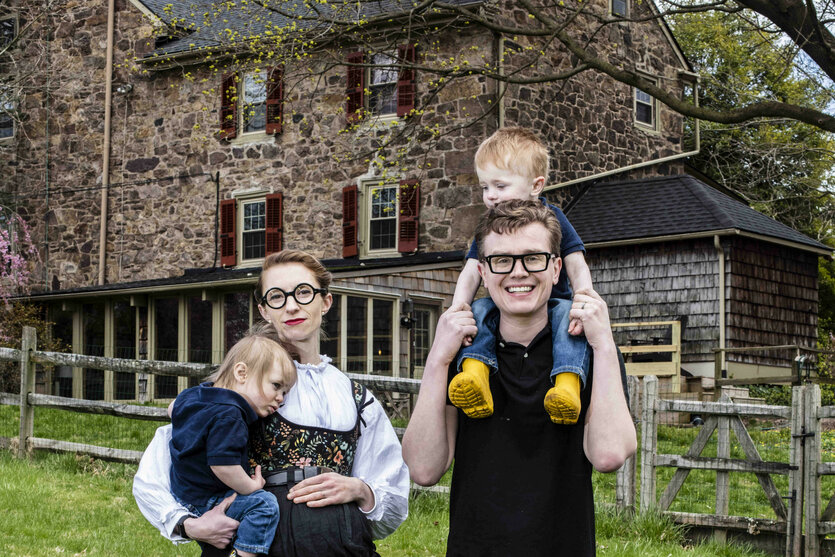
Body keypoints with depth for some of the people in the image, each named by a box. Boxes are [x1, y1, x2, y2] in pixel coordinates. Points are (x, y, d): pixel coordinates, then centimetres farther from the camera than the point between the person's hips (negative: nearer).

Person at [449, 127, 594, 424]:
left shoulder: (552, 218, -1)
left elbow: (577, 267, -5)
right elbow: (471, 273, -1)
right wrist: (458, 308, -22)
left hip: (551, 301, -3)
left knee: (568, 315, -34)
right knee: (479, 309, -26)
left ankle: (568, 384, -52)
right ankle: (475, 372, -47)